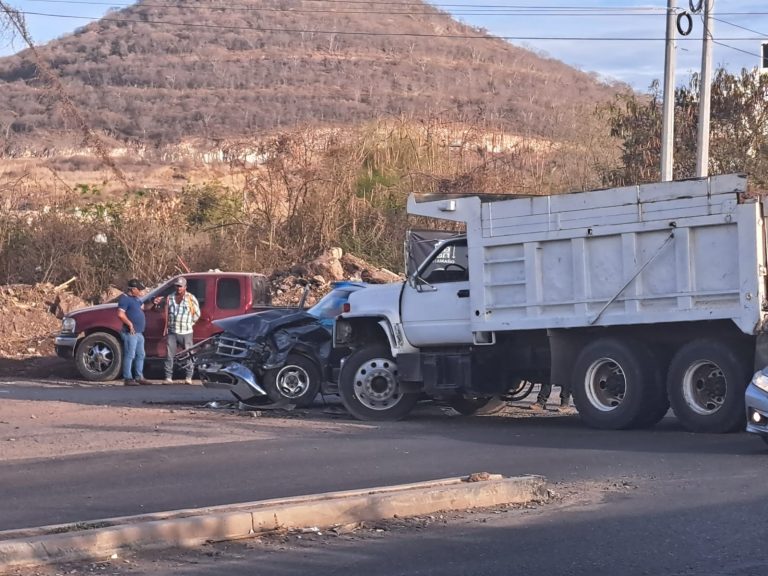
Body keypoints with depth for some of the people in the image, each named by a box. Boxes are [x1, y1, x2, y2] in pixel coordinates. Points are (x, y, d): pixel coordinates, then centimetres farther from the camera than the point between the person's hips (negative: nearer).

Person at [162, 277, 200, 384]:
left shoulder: (191, 298, 2)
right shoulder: (170, 298, 13)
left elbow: (197, 313, 9)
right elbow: (167, 315, 15)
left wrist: (190, 323, 6)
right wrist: (166, 328, 7)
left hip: (186, 332, -3)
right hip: (172, 332, 3)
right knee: (169, 354, -1)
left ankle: (188, 377, 6)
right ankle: (168, 377, 1)